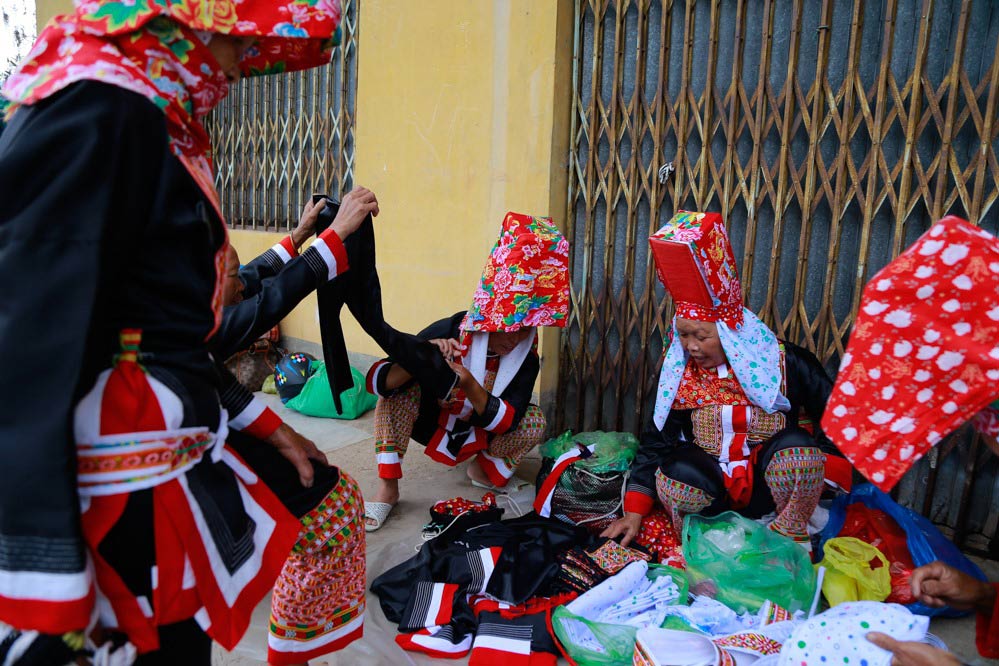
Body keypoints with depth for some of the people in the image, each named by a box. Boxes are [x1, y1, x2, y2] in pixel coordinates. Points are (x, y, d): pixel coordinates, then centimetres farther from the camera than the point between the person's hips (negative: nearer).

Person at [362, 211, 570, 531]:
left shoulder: (526, 355, -20)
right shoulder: (447, 332, -29)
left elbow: (506, 422, -28)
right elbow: (376, 381, -32)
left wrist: (471, 387, -46)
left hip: (477, 434, 2)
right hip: (428, 423, -1)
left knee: (535, 421, -23)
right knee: (400, 386, -30)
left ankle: (484, 468, 4)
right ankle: (387, 487, -21)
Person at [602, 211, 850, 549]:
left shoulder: (784, 363, -10)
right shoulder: (679, 372, -5)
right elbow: (656, 440, -3)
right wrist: (633, 513, -7)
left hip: (769, 484, 0)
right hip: (713, 488, 0)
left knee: (798, 447, -31)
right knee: (671, 478, -32)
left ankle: (789, 540, -6)